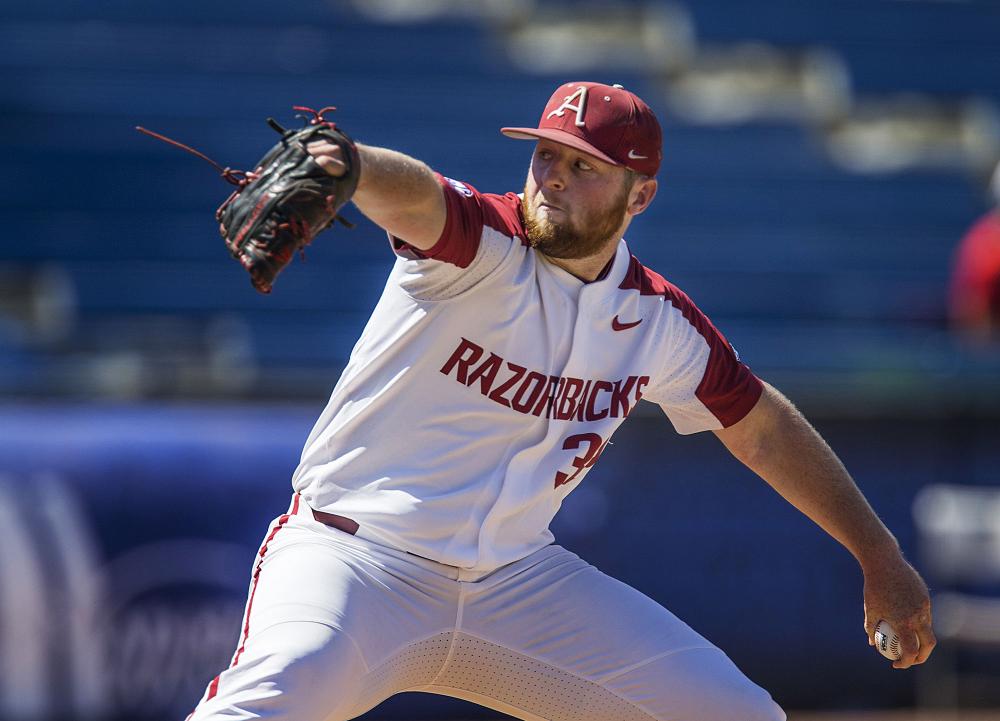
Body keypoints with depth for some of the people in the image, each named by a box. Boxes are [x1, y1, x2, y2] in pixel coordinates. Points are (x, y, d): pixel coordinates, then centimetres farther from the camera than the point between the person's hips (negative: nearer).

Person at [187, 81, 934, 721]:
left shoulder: (659, 321, 3)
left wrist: (879, 553, 18)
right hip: (355, 553, -5)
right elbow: (412, 195, -36)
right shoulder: (484, 243, -13)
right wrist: (342, 164, -60)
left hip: (518, 583, 5)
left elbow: (761, 429, 17)